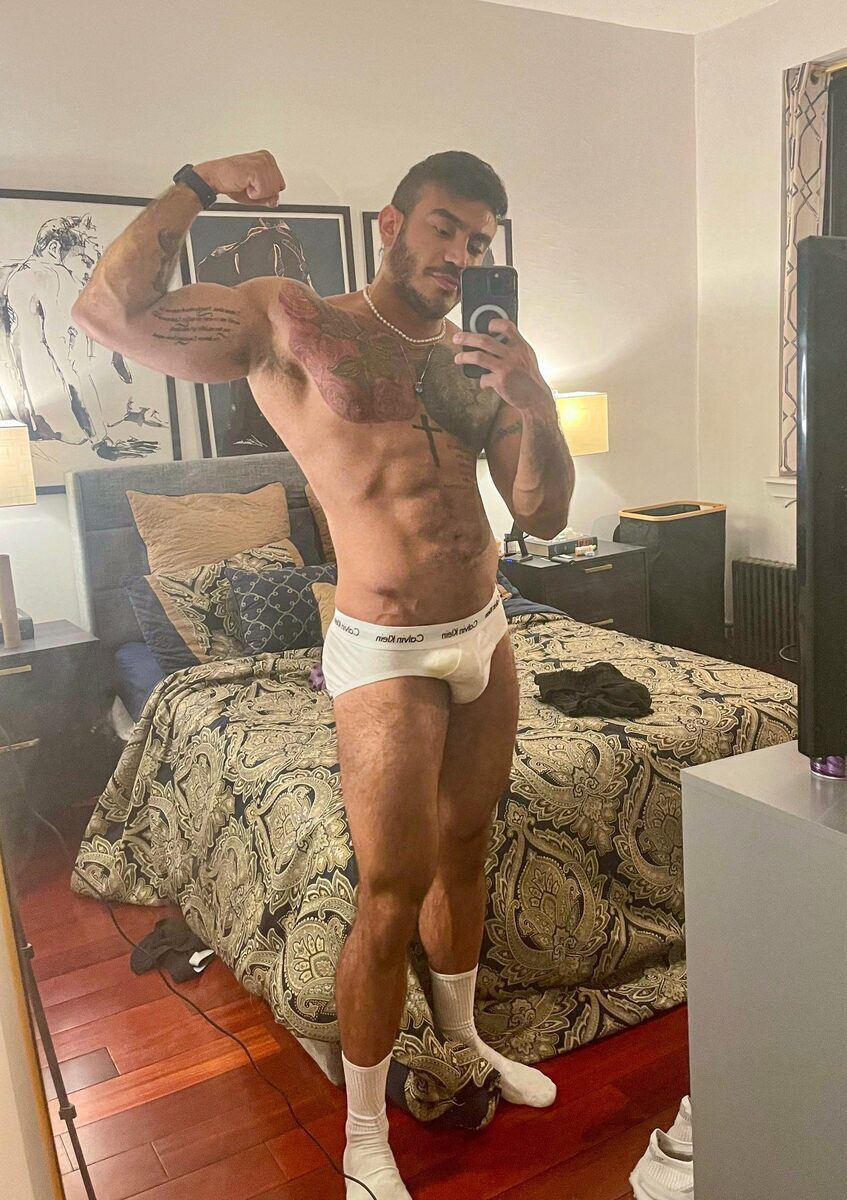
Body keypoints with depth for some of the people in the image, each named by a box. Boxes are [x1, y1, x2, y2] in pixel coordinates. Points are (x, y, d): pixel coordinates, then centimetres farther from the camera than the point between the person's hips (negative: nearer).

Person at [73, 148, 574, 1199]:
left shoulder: (478, 360, 10)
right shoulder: (292, 323, -5)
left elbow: (544, 516, 4)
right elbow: (108, 314, -16)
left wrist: (534, 402, -11)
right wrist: (196, 186, -12)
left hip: (486, 635, 6)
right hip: (389, 655, -6)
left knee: (463, 856, 21)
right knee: (393, 901, 1)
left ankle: (463, 1043, 45)